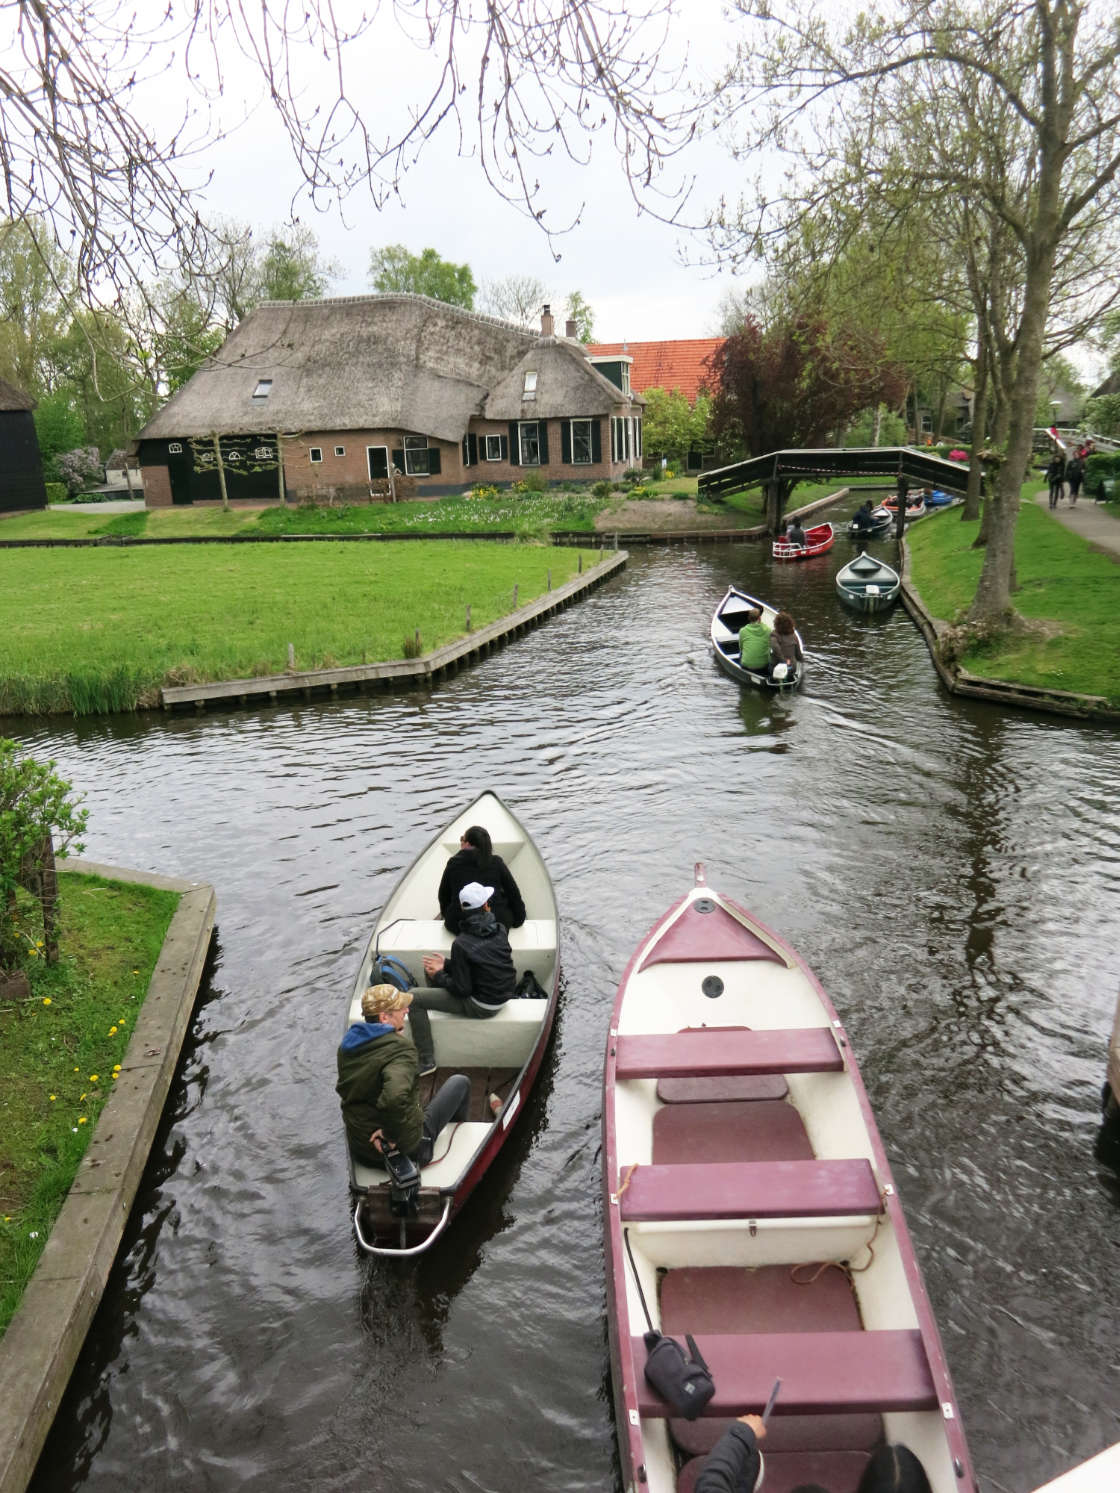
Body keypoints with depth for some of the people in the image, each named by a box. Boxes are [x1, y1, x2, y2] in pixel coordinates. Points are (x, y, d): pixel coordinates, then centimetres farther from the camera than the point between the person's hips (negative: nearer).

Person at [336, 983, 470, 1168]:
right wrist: (393, 1134, -25)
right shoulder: (400, 1048, -27)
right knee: (460, 1082, 14)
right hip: (406, 1150, -7)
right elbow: (394, 1098, -44)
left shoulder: (347, 1044, -2)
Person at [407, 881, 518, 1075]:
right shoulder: (499, 930, -4)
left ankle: (426, 1062, 4)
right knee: (434, 968, 21)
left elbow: (461, 990, -18)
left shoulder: (461, 944, -23)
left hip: (482, 1006, -8)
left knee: (414, 998, -2)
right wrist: (447, 964, 9)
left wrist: (439, 976, 0)